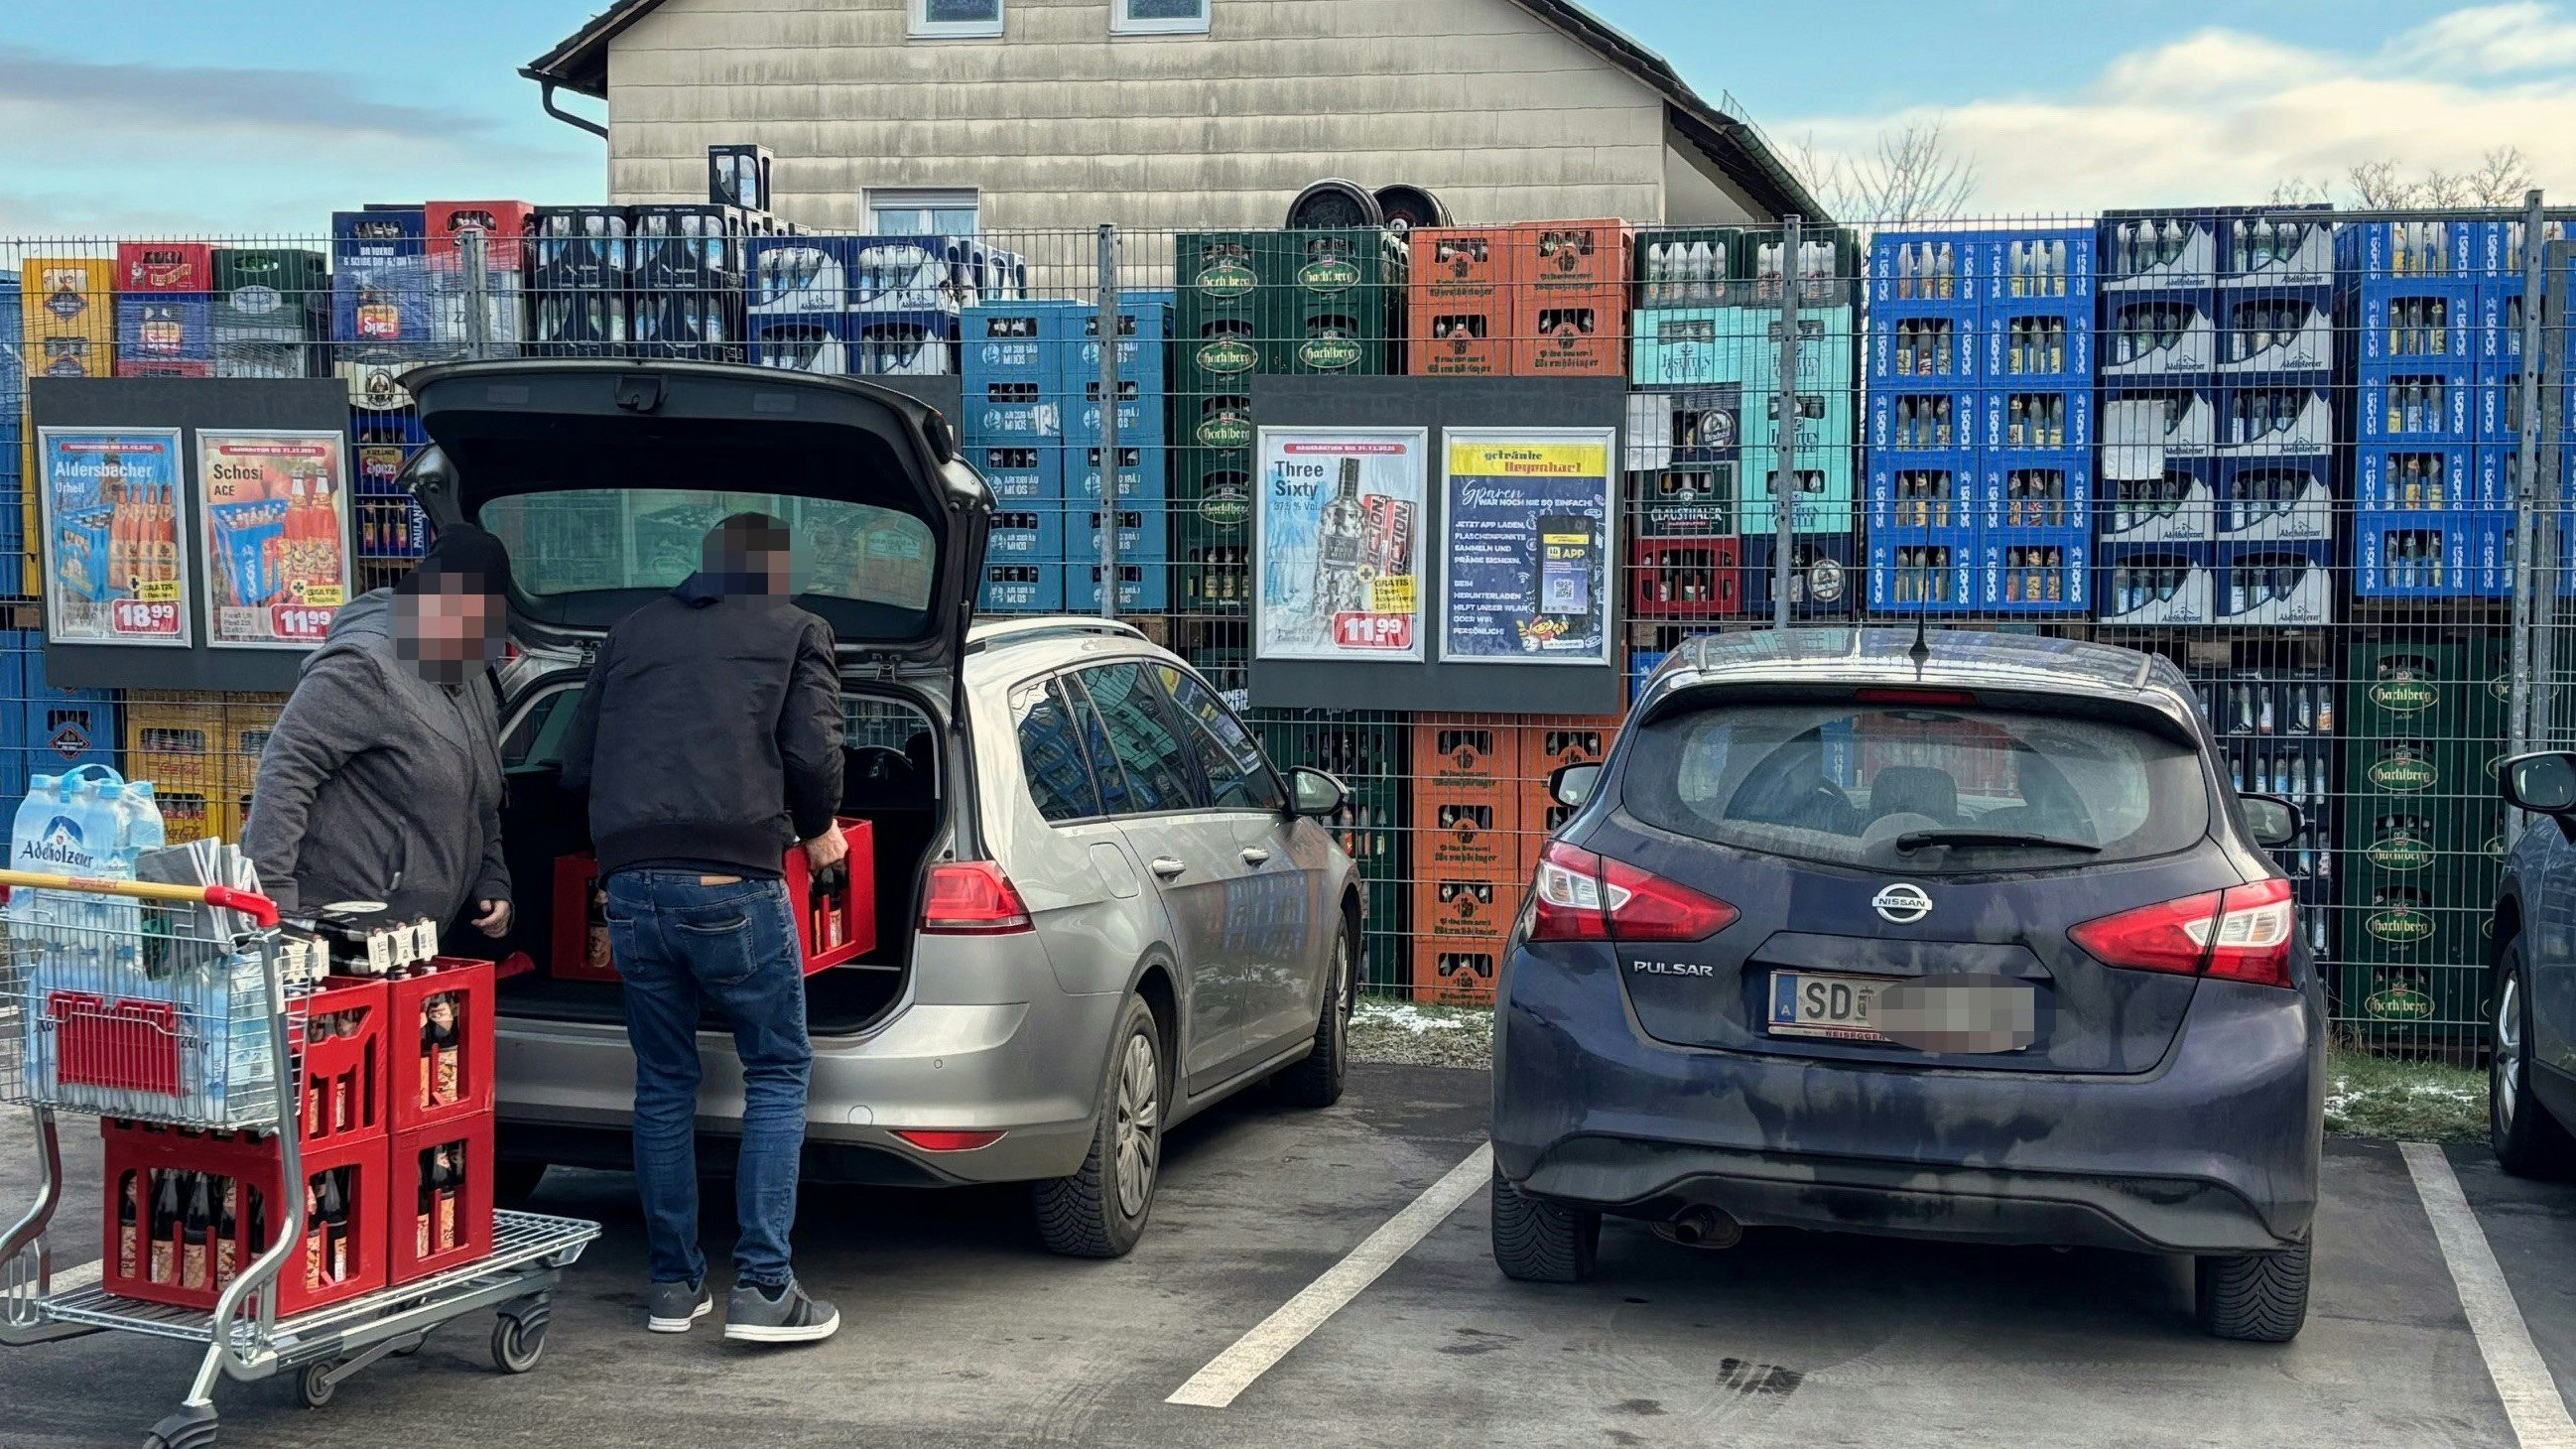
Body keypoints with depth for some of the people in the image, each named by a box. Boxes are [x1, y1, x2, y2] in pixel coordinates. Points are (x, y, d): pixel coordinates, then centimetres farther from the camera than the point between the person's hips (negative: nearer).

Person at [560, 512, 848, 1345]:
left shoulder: (632, 633, 20)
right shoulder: (796, 632, 9)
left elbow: (576, 766, 19)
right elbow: (812, 753, -3)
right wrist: (818, 830, 15)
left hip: (631, 885, 4)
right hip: (733, 884, -4)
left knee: (662, 1084, 15)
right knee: (778, 1075, 7)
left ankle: (674, 1285, 18)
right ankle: (762, 1289, -1)